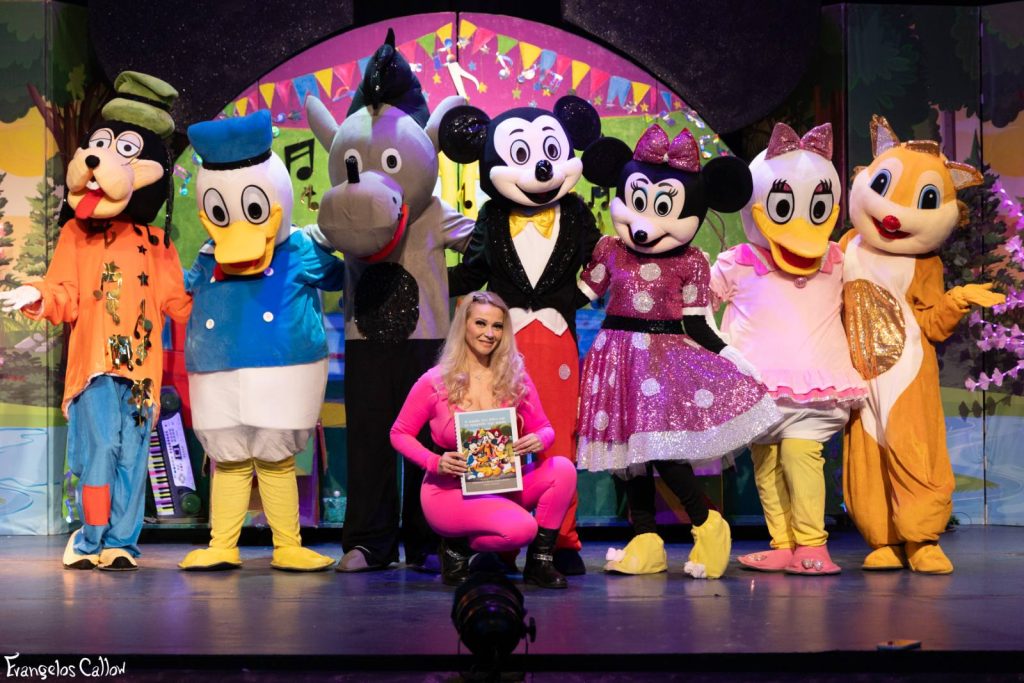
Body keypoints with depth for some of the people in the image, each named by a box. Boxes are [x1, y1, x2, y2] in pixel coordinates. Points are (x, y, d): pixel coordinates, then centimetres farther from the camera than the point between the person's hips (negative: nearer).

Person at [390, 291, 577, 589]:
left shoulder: (515, 377, 0)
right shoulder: (435, 382, -9)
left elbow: (544, 428, 6)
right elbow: (399, 434, -1)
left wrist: (540, 440, -20)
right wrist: (435, 462, -18)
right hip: (450, 489, -4)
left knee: (563, 469, -23)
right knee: (521, 528, -30)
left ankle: (539, 562, -6)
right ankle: (457, 548, 2)